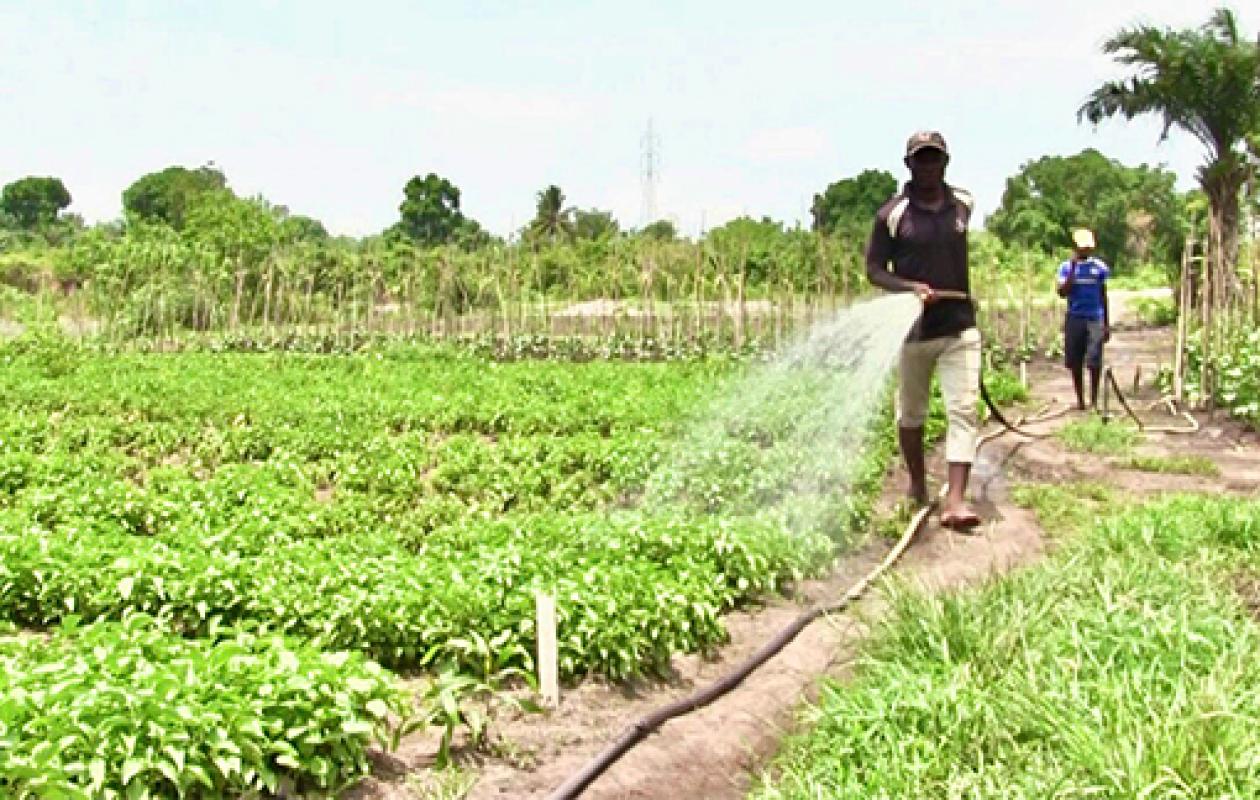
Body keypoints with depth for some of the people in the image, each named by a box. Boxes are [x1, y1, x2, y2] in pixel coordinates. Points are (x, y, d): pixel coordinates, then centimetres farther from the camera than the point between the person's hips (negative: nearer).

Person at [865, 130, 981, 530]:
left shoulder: (963, 204, 5)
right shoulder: (893, 213, -8)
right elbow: (873, 269, -7)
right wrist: (910, 286, -23)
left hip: (960, 327, 2)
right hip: (915, 329, -2)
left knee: (963, 410, -11)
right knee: (911, 412, 12)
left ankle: (955, 501, -16)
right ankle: (917, 483, 34)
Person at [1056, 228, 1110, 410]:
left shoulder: (1099, 267, 5)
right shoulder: (1066, 267, 4)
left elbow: (1103, 296, 10)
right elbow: (1063, 292, -8)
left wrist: (1107, 324, 9)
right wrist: (1073, 267, -12)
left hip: (1095, 319, -1)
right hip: (1074, 318, 1)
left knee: (1094, 361, -7)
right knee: (1075, 361, 4)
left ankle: (1094, 400, 3)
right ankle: (1080, 399, 16)